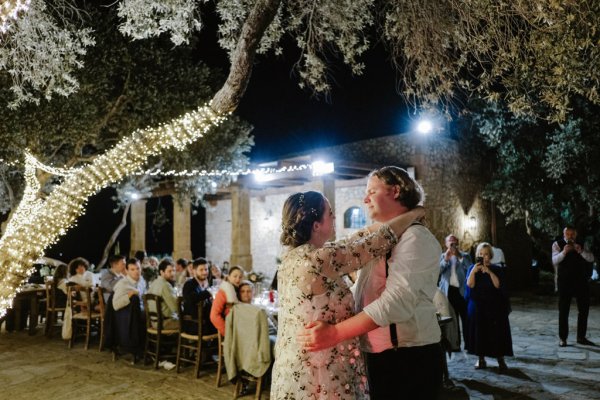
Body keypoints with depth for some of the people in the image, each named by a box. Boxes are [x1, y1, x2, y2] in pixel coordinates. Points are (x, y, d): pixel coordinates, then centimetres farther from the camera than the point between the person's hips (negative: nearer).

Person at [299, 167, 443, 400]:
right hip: (378, 357, 8)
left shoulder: (415, 237, -15)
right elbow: (361, 297, 19)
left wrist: (336, 333, -31)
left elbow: (398, 300, -27)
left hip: (411, 358, -8)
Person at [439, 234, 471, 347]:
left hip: (462, 290, -1)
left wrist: (459, 256, -15)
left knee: (465, 318, -2)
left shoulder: (464, 256, 10)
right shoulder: (442, 256, 11)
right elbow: (437, 271, -3)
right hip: (449, 291, 1)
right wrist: (446, 259, -15)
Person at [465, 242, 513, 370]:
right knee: (479, 332, 3)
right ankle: (481, 358, 14)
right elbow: (470, 285, -9)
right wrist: (474, 271, -21)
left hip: (494, 307, -1)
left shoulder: (497, 269, 3)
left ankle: (501, 359, 8)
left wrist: (489, 272, -21)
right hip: (477, 306, 1)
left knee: (497, 332, -1)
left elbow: (498, 285, -12)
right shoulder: (472, 268, 5)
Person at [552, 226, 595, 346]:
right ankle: (563, 338, 9)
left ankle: (581, 337, 22)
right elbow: (555, 260, -16)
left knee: (584, 309, 9)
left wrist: (580, 250, -23)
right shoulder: (557, 244, -4)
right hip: (565, 281, -4)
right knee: (563, 311, 1)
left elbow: (591, 258, -5)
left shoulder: (581, 245, 7)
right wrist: (564, 252, -34)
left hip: (581, 280, 4)